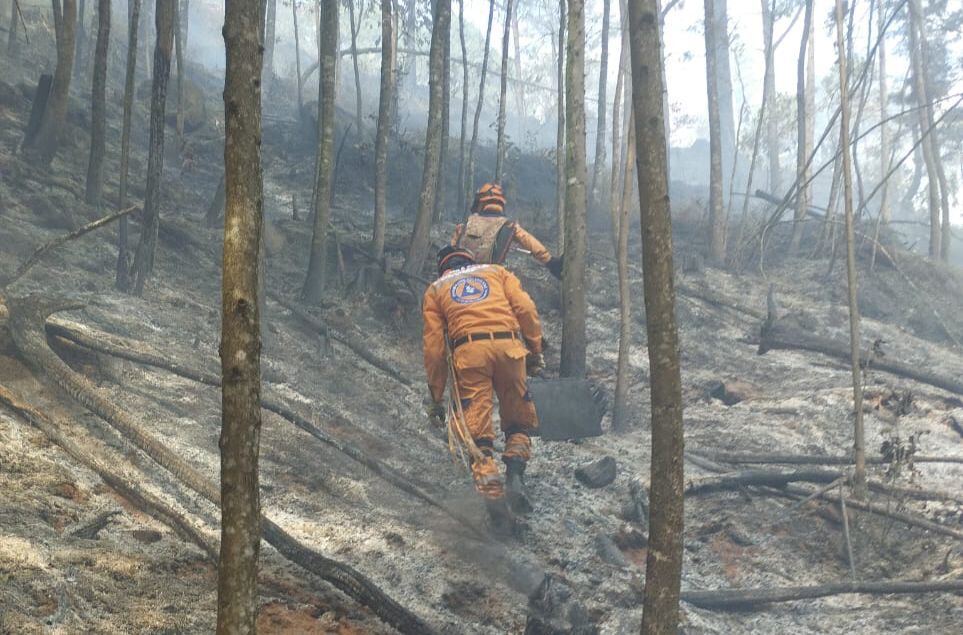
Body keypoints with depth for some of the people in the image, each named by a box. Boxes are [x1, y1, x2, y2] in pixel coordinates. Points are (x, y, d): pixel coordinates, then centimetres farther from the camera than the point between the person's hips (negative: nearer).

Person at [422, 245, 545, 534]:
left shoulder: (435, 289, 25)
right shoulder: (497, 271, 27)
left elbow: (434, 347, 17)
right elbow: (526, 309, 9)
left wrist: (436, 397, 19)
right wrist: (535, 353, 11)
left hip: (468, 351, -1)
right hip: (509, 345, 1)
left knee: (478, 434, 2)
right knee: (519, 422, 17)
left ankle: (495, 499, -10)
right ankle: (515, 476, -4)